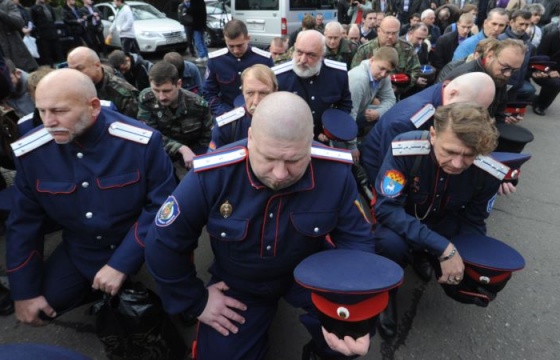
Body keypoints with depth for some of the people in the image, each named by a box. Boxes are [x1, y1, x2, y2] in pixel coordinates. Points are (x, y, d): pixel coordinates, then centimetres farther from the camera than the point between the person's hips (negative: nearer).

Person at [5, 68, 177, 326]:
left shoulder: (142, 142, -25)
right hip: (80, 249, 4)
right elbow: (24, 222, -1)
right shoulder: (31, 152, -13)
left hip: (141, 243, -3)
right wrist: (24, 291, 1)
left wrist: (122, 264, -23)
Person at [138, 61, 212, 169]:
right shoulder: (146, 99, -21)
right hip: (163, 148, 1)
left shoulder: (198, 104, -23)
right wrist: (182, 149, -36)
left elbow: (207, 137, -10)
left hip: (193, 149, -1)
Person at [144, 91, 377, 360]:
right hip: (237, 284, 1)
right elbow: (164, 244, -14)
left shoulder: (335, 172, -26)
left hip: (309, 273, 0)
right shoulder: (211, 176, -29)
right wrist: (195, 301, -6)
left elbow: (356, 238, -13)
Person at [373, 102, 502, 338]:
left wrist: (459, 257, -22)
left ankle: (424, 260, 18)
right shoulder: (405, 149, -34)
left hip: (445, 226, 4)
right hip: (400, 223, -4)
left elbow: (473, 223, -4)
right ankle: (386, 296, -3)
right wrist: (443, 248, -38)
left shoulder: (487, 173, -20)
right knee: (391, 242, -36)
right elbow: (386, 208, -32)